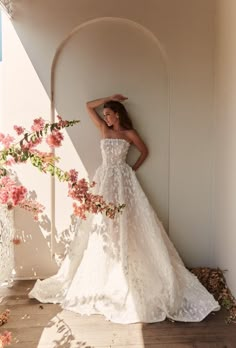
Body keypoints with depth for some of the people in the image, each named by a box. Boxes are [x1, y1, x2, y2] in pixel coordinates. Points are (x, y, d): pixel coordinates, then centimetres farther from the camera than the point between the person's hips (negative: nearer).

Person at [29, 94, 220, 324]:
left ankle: (126, 279, 11)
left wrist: (133, 169, 6)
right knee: (101, 227, 7)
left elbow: (145, 151, 11)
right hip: (105, 180, 4)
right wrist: (110, 98, 13)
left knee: (123, 225, -3)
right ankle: (101, 278, 21)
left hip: (123, 181, -4)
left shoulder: (129, 133, 1)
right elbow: (89, 106, 17)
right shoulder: (104, 129, 12)